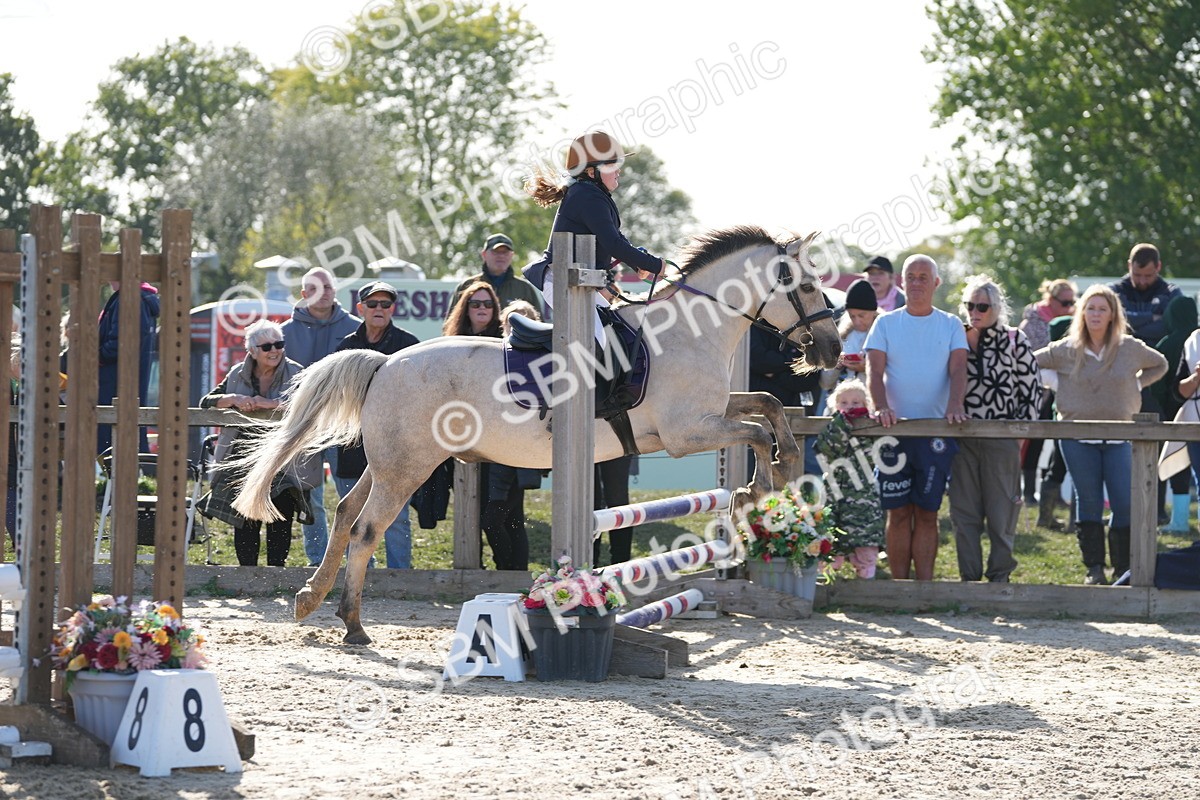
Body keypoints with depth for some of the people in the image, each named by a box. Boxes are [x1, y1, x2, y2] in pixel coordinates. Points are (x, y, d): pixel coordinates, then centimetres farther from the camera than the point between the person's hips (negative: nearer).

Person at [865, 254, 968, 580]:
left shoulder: (950, 326, 8)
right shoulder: (886, 324, 7)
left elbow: (958, 369, -3)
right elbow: (874, 370, -2)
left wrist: (954, 406, -23)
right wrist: (881, 407, -21)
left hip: (936, 431, 0)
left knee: (927, 513, 2)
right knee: (899, 513, 1)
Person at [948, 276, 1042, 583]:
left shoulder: (1014, 341, 0)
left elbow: (1032, 389, 2)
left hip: (1001, 439, -3)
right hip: (962, 439, 3)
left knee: (1002, 509, 0)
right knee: (963, 509, 4)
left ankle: (1000, 573, 10)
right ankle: (969, 575, 11)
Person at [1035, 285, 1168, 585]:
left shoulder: (1131, 348, 3)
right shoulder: (1065, 351, 1)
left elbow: (1160, 365, 21)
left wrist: (1135, 385, 9)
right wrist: (1054, 388, 4)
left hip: (1119, 438, 0)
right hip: (1077, 439, 0)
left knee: (1126, 504, -6)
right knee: (1088, 502, 1)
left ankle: (1124, 568, 5)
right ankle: (1094, 568, 9)